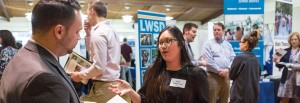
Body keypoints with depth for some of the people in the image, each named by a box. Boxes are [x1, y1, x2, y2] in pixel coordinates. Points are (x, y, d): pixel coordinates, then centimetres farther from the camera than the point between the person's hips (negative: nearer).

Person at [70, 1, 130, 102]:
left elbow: (99, 67, -23)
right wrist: (88, 34, 9)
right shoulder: (109, 29, 10)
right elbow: (92, 52, 20)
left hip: (104, 85, -9)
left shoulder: (98, 33, -19)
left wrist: (80, 75, -9)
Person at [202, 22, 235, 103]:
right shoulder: (208, 44, 0)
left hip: (226, 76, 5)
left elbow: (233, 59, 7)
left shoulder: (228, 45, 16)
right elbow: (209, 61, -10)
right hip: (213, 76, -5)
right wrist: (219, 71, -12)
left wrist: (227, 69, -10)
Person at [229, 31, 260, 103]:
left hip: (240, 94, -6)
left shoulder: (239, 58, -15)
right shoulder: (256, 59, 4)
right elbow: (258, 76, 15)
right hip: (253, 94, 6)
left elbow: (231, 76, -6)